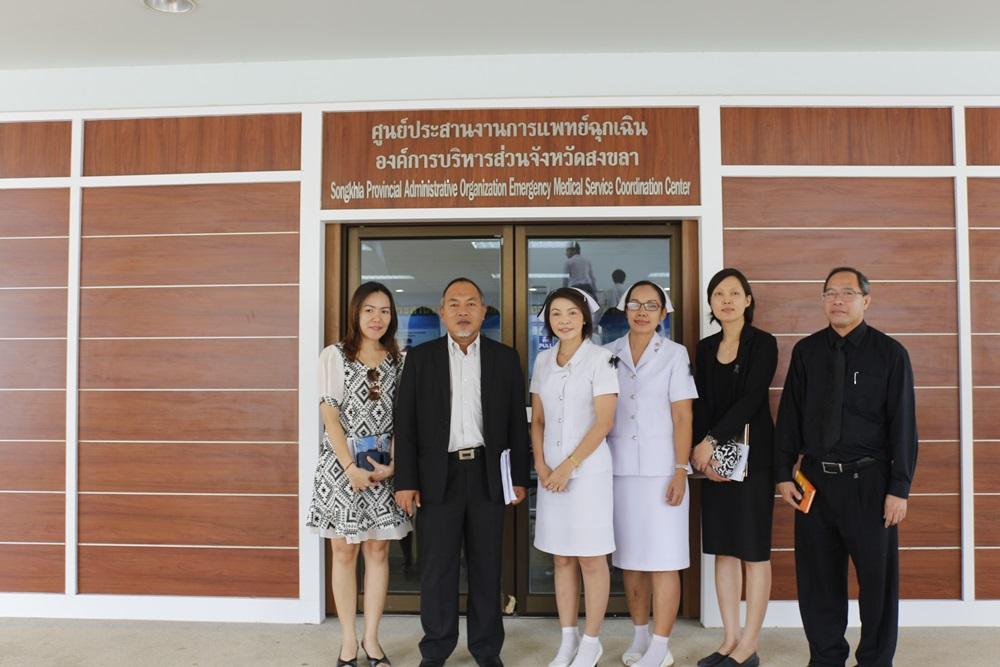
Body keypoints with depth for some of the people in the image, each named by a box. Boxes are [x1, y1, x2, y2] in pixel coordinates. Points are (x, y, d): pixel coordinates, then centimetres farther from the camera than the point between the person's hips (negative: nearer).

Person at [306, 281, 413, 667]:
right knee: (345, 551, 5)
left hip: (384, 466, 2)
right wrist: (351, 467, -14)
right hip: (341, 465, -2)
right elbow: (330, 416, -6)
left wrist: (392, 464, -9)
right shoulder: (334, 356, -1)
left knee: (378, 550, 7)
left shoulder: (400, 360, 6)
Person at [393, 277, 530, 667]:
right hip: (438, 477, -1)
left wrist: (519, 478, 3)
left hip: (487, 475, 1)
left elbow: (517, 422, 6)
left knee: (486, 567, 9)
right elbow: (406, 424, 1)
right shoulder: (420, 358, 3)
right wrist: (406, 481, -4)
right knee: (437, 570, 5)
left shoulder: (505, 358, 6)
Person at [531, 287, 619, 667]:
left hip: (587, 469, -5)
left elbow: (604, 422, -12)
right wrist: (540, 465, -2)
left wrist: (569, 466, -14)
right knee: (562, 558, 11)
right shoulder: (542, 360, 8)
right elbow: (538, 420, 11)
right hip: (551, 472, 5)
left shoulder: (599, 359, -8)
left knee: (591, 559, 3)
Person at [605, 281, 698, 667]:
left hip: (660, 468, -3)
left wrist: (680, 471, -10)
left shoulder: (675, 354, 0)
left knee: (662, 559, -2)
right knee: (630, 557, 10)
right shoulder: (608, 354, 7)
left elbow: (682, 418, -3)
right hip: (620, 469, 3)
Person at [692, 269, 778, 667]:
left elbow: (752, 399, -14)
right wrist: (703, 451, -9)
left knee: (754, 550, 1)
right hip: (714, 456, 5)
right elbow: (700, 405, 5)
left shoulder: (763, 343, -4)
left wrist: (710, 440, -18)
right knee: (723, 549, 9)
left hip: (752, 455, -5)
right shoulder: (705, 348, 11)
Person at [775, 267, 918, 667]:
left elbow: (903, 424, -5)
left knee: (878, 576, 9)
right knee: (818, 577, 11)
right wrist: (783, 473, 2)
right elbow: (789, 415, 5)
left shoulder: (890, 354, -3)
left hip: (868, 480, -2)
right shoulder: (806, 351, 4)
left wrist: (899, 488, -9)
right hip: (815, 479, 3)